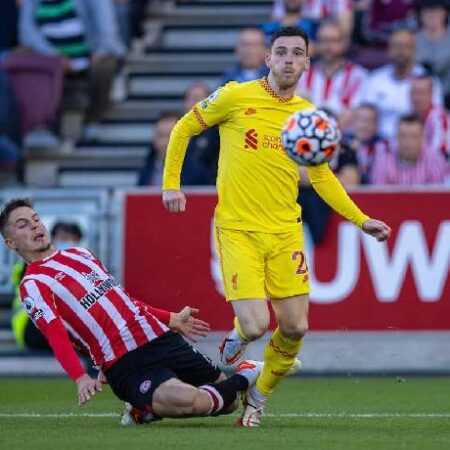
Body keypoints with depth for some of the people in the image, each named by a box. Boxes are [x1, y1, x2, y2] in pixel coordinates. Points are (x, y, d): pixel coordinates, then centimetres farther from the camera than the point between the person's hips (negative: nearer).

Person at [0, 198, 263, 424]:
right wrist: (80, 377, -32)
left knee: (228, 399, 7)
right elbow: (56, 336, -16)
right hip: (126, 365, -8)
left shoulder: (80, 254, 22)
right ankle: (243, 379, -5)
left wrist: (171, 319, 31)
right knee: (187, 400, -33)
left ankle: (148, 410, 18)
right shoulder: (33, 286, -2)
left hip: (162, 338, 8)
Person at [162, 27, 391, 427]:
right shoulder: (236, 97, -6)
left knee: (294, 327, -1)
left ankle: (258, 398, 26)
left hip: (285, 232, 4)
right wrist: (171, 183, 0)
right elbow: (183, 128, 7)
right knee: (255, 327, -16)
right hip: (238, 229, -4)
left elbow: (321, 176, 19)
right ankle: (235, 339, 23)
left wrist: (361, 220, 12)